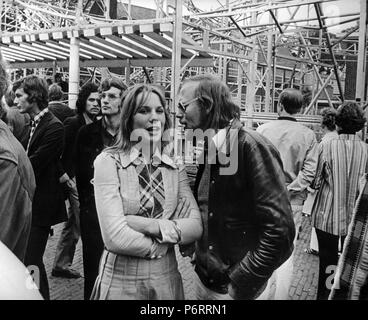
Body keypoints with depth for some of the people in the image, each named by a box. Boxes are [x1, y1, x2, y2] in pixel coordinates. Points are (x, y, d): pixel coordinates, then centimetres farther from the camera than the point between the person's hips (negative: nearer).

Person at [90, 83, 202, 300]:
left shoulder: (176, 168, 0)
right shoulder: (109, 162, -12)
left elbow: (196, 227, -9)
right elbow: (116, 237, -20)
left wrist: (149, 225, -21)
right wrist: (169, 239, -10)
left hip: (167, 279, 4)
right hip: (121, 282, -3)